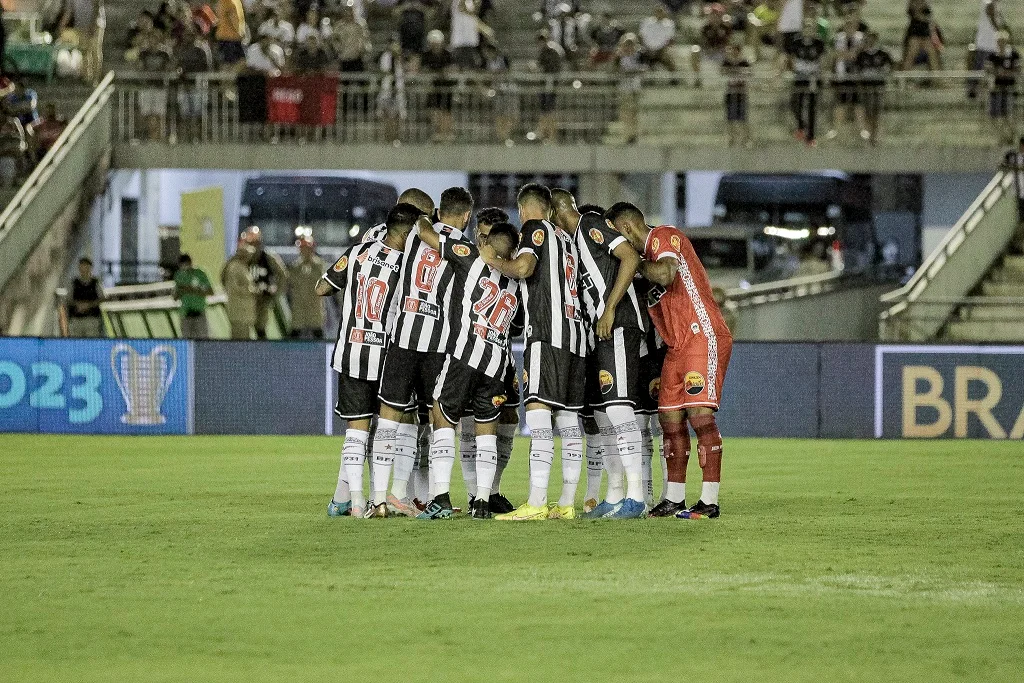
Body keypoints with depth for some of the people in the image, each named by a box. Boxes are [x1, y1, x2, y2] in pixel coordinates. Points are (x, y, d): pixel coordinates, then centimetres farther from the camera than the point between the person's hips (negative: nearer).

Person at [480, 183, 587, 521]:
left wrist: (493, 260, 1)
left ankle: (536, 503, -23)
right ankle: (566, 504, 9)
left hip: (548, 333, -9)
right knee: (568, 418, 8)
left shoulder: (535, 228, 1)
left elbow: (523, 267, -15)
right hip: (576, 331, 9)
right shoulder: (566, 238, 24)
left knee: (538, 413, -14)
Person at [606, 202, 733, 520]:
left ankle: (710, 501, -14)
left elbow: (665, 274, -26)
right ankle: (674, 499, 14)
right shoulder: (649, 252, 22)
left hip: (703, 336, -10)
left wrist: (638, 266, -9)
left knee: (700, 413, -14)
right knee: (670, 416, 8)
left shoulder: (664, 236, -7)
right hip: (677, 345, 10)